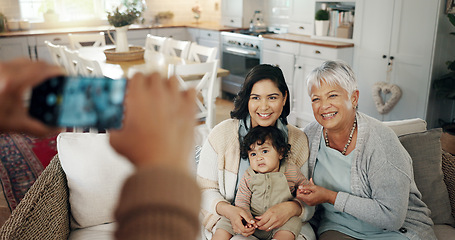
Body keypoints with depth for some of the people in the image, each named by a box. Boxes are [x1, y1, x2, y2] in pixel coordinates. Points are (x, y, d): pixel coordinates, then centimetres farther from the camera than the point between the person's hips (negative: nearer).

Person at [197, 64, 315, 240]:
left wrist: (291, 208, -20)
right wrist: (228, 210, -21)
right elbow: (204, 190, -1)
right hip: (231, 222, -2)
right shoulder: (221, 134, -5)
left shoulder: (298, 140, 1)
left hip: (283, 225, 2)